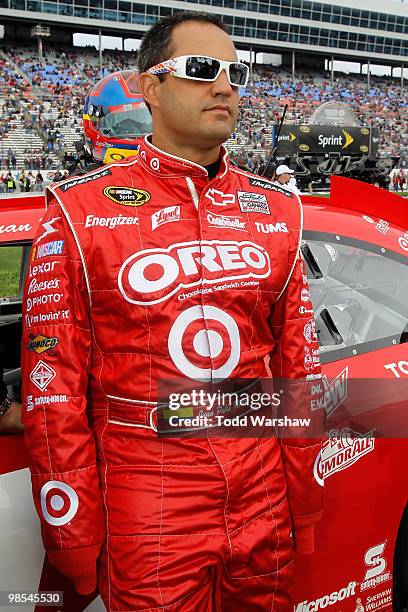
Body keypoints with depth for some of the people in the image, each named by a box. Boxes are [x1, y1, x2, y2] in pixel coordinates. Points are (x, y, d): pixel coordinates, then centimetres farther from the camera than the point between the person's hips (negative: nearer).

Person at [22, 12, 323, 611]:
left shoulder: (277, 209, 5)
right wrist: (74, 537, -5)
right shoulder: (81, 210, -7)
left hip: (264, 492, 4)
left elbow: (299, 361, 7)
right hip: (144, 504, -3)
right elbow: (54, 384, -7)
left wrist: (306, 501, 8)